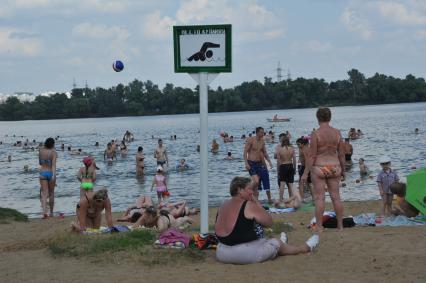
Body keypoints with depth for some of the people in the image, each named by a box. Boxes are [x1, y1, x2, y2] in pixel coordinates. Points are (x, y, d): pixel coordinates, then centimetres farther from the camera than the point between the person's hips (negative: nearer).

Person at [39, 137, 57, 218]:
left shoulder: (41, 150, 1)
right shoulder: (53, 152, -8)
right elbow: (54, 164, -21)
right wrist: (54, 175, -29)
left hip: (42, 173, 1)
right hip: (51, 173, -1)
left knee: (44, 193, -3)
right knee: (51, 193, 15)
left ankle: (45, 212, -22)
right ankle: (51, 212, 25)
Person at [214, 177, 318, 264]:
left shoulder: (223, 206, 7)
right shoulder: (249, 206, -15)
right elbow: (269, 222, -5)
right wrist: (257, 203, 0)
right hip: (245, 254, -7)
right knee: (276, 243, 17)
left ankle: (278, 245, 61)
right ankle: (306, 247, 38)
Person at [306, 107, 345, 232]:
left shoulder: (316, 134, -12)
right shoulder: (337, 133, 0)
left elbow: (312, 155, -12)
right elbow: (341, 154, 5)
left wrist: (306, 173, -6)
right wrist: (343, 170, 16)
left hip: (319, 168, -4)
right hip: (334, 167, 4)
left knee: (319, 198, 2)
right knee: (336, 197, 11)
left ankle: (319, 227, 4)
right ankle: (340, 225, 17)